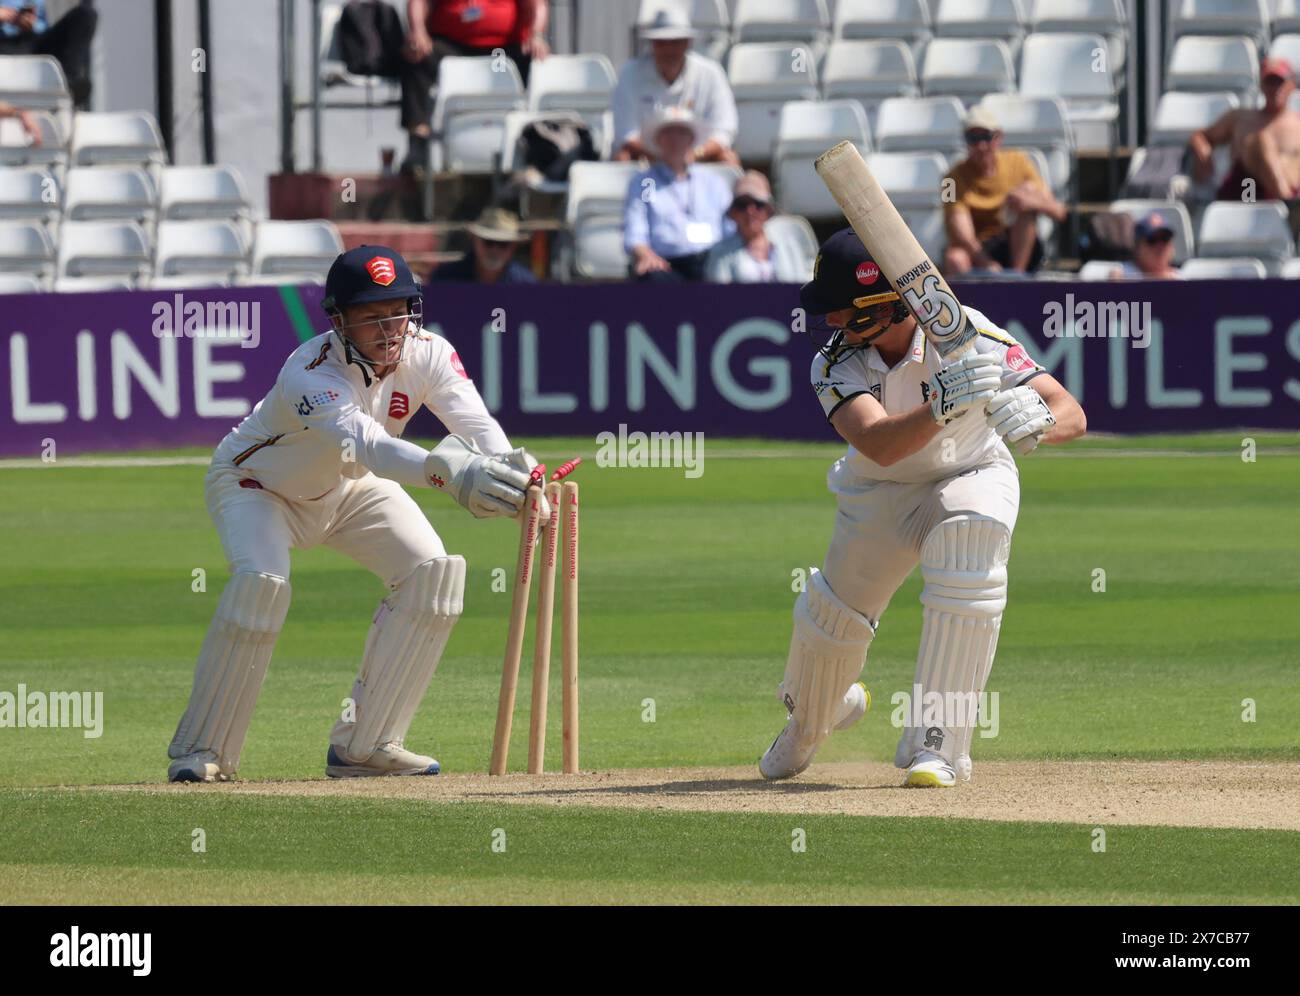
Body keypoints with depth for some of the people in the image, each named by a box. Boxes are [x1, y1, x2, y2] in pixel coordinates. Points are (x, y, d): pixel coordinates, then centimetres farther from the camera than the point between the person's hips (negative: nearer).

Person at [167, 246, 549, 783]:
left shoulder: (427, 354, -23)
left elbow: (479, 428, -36)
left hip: (351, 489, 6)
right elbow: (364, 443, -56)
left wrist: (514, 478, -59)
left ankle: (366, 743, -4)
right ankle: (202, 748, -14)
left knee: (432, 573, -13)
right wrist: (447, 469, -73)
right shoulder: (308, 375, -38)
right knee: (260, 586, -30)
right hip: (256, 481, -6)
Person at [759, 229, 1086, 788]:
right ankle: (808, 718, 45)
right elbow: (879, 444, -43)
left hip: (972, 475, -2)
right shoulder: (836, 364, -26)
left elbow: (1072, 414, -33)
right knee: (835, 612, 5)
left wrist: (1036, 420, -56)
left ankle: (937, 743, -27)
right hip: (879, 491, 2)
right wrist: (943, 406, -61)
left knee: (971, 533, -32)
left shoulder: (967, 336, -30)